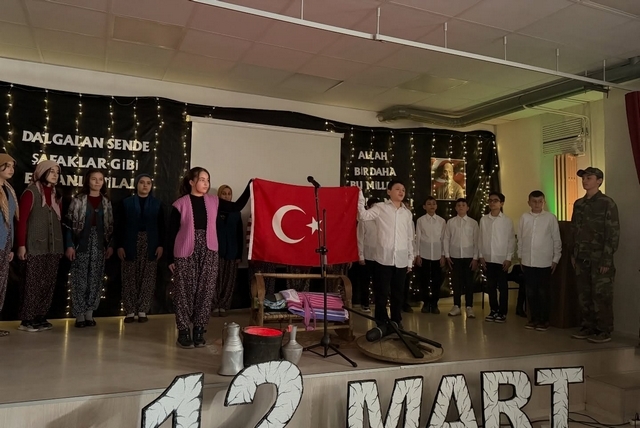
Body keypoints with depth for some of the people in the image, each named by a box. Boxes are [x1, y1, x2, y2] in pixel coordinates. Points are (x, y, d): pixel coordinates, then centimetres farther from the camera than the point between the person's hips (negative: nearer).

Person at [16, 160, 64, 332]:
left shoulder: (55, 195, 15)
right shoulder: (31, 192, -3)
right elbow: (22, 220, -7)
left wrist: (61, 245, 10)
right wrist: (21, 244, -12)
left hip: (53, 247, 6)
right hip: (35, 247, -6)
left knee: (49, 283, 6)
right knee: (34, 283, -4)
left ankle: (40, 317, 14)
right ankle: (27, 320, 5)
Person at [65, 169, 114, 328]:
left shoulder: (106, 202, 9)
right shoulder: (78, 200, -2)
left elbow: (110, 225, 11)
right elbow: (69, 223, -4)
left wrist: (110, 245, 5)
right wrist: (69, 245, -10)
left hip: (99, 246, 3)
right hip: (81, 245, -3)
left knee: (95, 280, 5)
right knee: (80, 280, 0)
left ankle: (89, 313, 14)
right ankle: (79, 315, 8)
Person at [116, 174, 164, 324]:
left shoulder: (157, 204, 8)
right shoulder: (126, 203, 5)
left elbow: (161, 226, 5)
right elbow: (119, 226, 2)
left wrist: (160, 245, -3)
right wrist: (119, 245, -5)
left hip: (150, 245, 1)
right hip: (130, 245, -1)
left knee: (147, 278, 2)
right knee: (130, 279, 2)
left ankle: (142, 311, 10)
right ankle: (130, 311, 10)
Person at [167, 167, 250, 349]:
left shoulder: (214, 201, 7)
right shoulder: (180, 204, -2)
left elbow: (236, 206, 6)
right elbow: (172, 233, -1)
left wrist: (249, 187, -4)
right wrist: (170, 259, -2)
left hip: (208, 253, 3)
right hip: (185, 254, -3)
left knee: (205, 292, 4)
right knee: (185, 292, 1)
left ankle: (199, 330, 15)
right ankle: (183, 331, 11)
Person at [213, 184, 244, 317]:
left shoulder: (235, 213, 10)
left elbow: (240, 234, 8)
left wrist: (239, 254, 2)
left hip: (231, 252, 3)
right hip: (215, 251, -2)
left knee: (229, 281, 4)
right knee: (216, 280, -2)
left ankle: (223, 305, 13)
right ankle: (215, 306, 8)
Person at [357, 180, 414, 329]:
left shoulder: (407, 213, 14)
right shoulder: (380, 208, 2)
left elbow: (410, 238, 16)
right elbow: (364, 215, -14)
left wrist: (410, 259, 15)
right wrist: (360, 196, -19)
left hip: (401, 260, 4)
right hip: (383, 258, -4)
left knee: (398, 293, 12)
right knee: (382, 293, 3)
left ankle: (396, 321, 26)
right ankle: (382, 323, 16)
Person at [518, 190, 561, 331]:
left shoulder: (550, 217, -4)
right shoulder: (524, 217, 3)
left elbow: (556, 240, -1)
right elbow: (520, 239, 7)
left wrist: (555, 259, -1)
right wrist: (520, 257, 8)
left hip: (544, 262, -2)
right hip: (527, 262, 3)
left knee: (544, 292, 5)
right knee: (530, 292, 9)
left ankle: (544, 320, 17)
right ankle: (534, 318, 21)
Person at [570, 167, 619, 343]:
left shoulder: (607, 203, -5)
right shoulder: (578, 204, 12)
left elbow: (613, 233, -9)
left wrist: (607, 259, -14)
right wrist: (573, 254, 11)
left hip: (599, 258, -6)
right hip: (582, 258, 6)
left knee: (601, 296, -1)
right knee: (584, 295, 8)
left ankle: (604, 331, 8)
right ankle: (588, 327, 18)